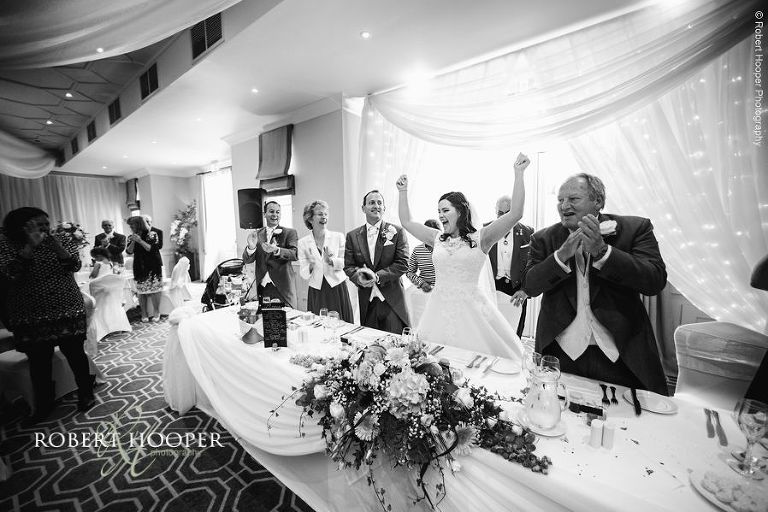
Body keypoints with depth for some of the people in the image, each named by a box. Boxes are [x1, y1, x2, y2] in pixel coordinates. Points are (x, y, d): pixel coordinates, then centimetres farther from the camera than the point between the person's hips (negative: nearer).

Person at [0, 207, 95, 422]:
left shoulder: (63, 242, 2)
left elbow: (74, 265, -11)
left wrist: (57, 247, -26)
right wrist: (30, 246, -20)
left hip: (67, 311, 0)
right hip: (30, 316, 1)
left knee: (76, 354, 7)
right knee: (39, 362, 9)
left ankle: (86, 394, 24)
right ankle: (44, 403, 29)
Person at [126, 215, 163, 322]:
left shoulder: (152, 234, -3)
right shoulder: (131, 237, 11)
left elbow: (152, 249, -12)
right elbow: (129, 251, 4)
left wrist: (140, 240, -16)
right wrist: (133, 242, -10)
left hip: (153, 266, -4)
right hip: (139, 267, 4)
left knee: (154, 289, -6)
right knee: (141, 291, 0)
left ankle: (156, 312, 5)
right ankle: (144, 314, 8)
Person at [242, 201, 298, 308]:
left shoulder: (290, 233, -1)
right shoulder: (256, 234, 8)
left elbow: (295, 254, -14)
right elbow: (246, 260, 4)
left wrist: (276, 250, -32)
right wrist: (251, 247, -18)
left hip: (282, 286, -2)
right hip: (261, 286, 3)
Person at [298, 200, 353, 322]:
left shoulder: (338, 237, 0)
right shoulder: (302, 242, 2)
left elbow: (346, 263, -2)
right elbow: (303, 274, 0)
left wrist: (331, 261, -18)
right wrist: (311, 266, -20)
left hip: (338, 289, 0)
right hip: (316, 292, 1)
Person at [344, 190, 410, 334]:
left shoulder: (396, 232, -2)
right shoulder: (352, 236, 6)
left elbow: (403, 263, -7)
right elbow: (348, 266, 5)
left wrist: (378, 276, -18)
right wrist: (358, 277, -16)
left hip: (392, 300, -2)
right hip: (366, 301, 2)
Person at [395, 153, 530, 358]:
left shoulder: (480, 238, -4)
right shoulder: (437, 238, 8)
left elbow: (515, 214, -12)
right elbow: (406, 222, 14)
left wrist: (518, 174, -12)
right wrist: (403, 192, 13)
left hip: (469, 309, -3)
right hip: (439, 310, 4)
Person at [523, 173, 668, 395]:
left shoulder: (634, 228, -1)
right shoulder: (544, 239, 2)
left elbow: (655, 281, -13)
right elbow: (530, 286, -7)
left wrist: (600, 250, -24)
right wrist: (562, 254, -21)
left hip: (621, 356, 0)